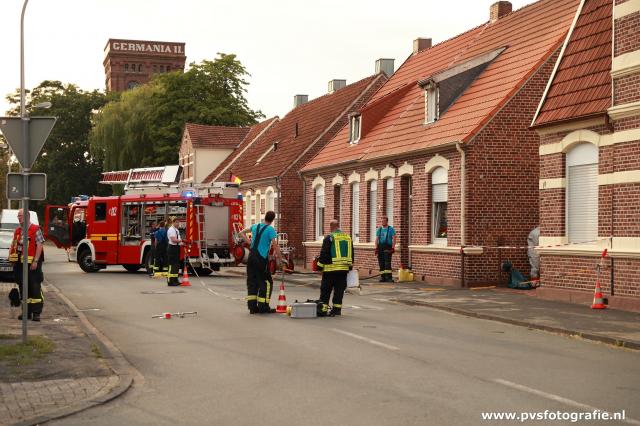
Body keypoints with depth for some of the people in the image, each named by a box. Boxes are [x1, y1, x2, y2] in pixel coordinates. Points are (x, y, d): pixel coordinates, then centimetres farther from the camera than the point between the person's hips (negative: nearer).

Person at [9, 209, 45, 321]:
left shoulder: (35, 229, -6)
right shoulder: (17, 230, 14)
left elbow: (39, 246, -11)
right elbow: (14, 243, 22)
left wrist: (35, 261, -17)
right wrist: (10, 254, 5)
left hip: (32, 263, -7)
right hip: (20, 263, 7)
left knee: (35, 288, -6)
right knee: (23, 288, 10)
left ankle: (36, 313, -4)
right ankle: (27, 311, 18)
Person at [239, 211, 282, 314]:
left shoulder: (255, 226, 11)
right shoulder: (270, 229, -9)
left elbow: (242, 233, 25)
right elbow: (275, 245, -16)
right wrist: (279, 257, -5)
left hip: (251, 257, 6)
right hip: (261, 259, -6)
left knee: (252, 282, 9)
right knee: (266, 282, 1)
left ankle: (252, 306, 10)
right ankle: (263, 307, -2)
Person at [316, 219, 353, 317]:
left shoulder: (329, 238, -7)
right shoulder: (348, 237, 12)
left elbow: (324, 253, -8)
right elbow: (351, 254, 18)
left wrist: (320, 266, -1)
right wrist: (350, 266, 25)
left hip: (331, 268, -5)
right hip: (344, 268, 5)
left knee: (326, 290, 0)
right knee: (339, 289, 9)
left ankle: (323, 309, -2)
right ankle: (337, 308, 9)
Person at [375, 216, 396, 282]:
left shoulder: (391, 229, 4)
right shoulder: (379, 229, 16)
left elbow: (394, 239, -2)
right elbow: (377, 239, 14)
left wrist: (393, 247, -13)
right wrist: (376, 248, 3)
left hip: (387, 247, -5)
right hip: (380, 247, 5)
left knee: (387, 262, -14)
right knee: (381, 263, 3)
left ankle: (389, 277, -18)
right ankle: (383, 277, 8)